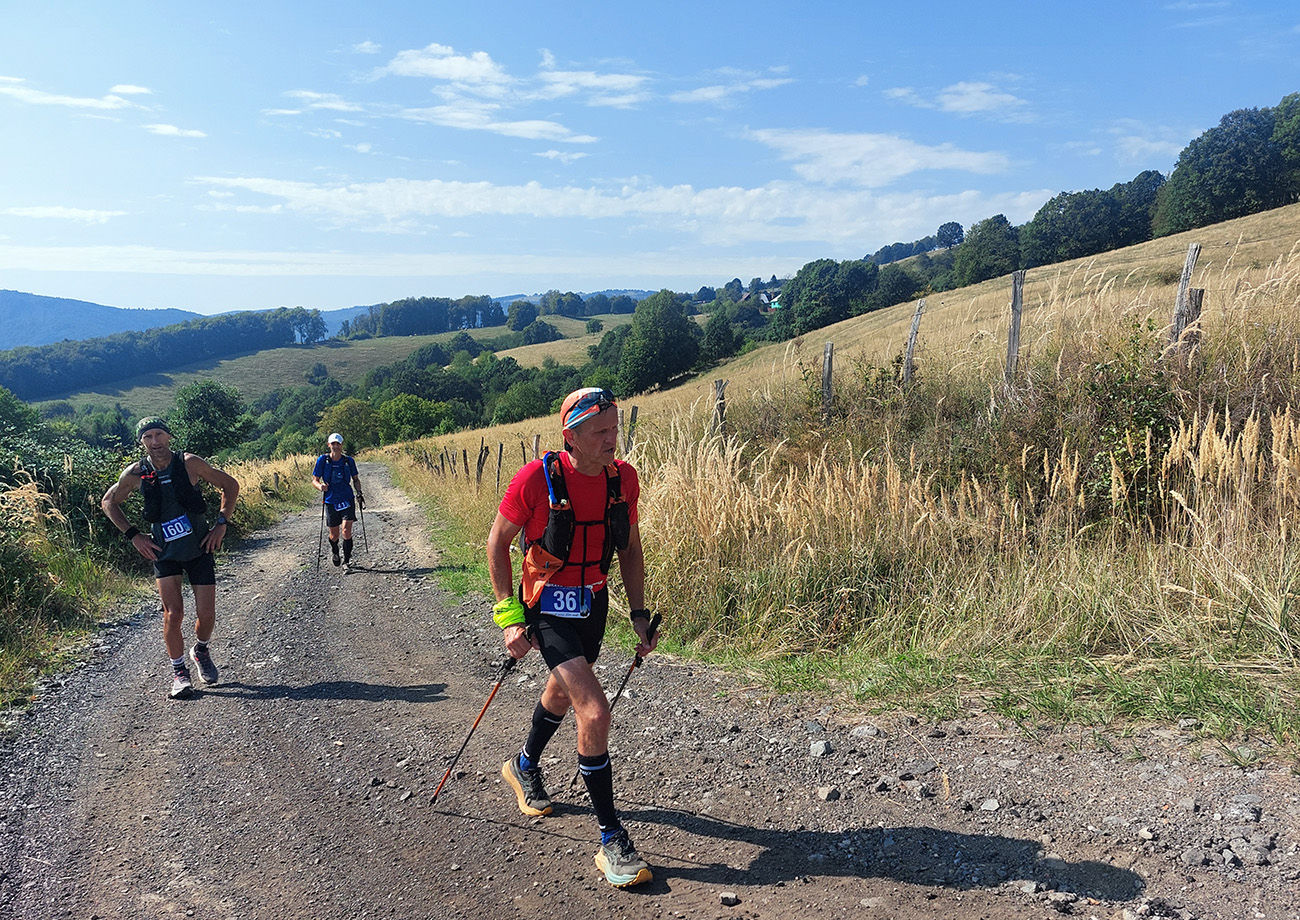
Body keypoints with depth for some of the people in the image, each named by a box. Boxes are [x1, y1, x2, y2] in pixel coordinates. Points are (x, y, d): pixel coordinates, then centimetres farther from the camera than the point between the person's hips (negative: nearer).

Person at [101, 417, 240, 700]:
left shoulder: (190, 463, -11)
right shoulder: (135, 473, -8)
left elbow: (230, 485, 0)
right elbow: (108, 502, 9)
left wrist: (221, 523, -7)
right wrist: (132, 534, -1)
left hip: (199, 549, 0)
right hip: (165, 553, 0)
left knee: (206, 614, 0)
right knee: (173, 614, -8)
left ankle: (201, 650, 32)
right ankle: (179, 672, 11)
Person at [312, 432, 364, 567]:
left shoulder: (348, 460, 0)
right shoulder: (322, 460, -3)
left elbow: (355, 479, 14)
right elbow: (314, 480, 3)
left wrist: (359, 493, -2)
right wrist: (320, 486, -19)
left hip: (347, 500, 0)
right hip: (331, 502, 0)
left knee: (346, 531, -14)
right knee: (334, 535, 9)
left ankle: (347, 561, 1)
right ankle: (334, 551, 43)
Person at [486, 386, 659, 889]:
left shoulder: (623, 477, -8)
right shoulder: (537, 478, -22)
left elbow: (629, 548, 5)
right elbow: (498, 542, -11)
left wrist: (639, 613, 2)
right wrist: (509, 616, -15)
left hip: (594, 604, 6)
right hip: (548, 607, -6)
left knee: (562, 692, 27)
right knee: (595, 712, -17)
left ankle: (524, 766, 57)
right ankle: (612, 840, -3)